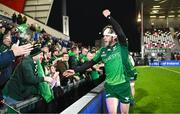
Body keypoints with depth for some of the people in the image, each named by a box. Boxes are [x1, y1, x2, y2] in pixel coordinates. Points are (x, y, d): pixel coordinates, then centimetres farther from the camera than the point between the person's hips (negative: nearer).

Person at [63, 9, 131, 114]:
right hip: (110, 86, 3)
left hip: (124, 85, -3)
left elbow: (119, 31, -25)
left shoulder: (122, 46, -8)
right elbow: (91, 63, 7)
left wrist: (109, 17, -24)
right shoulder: (103, 51, 5)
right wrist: (75, 70, 2)